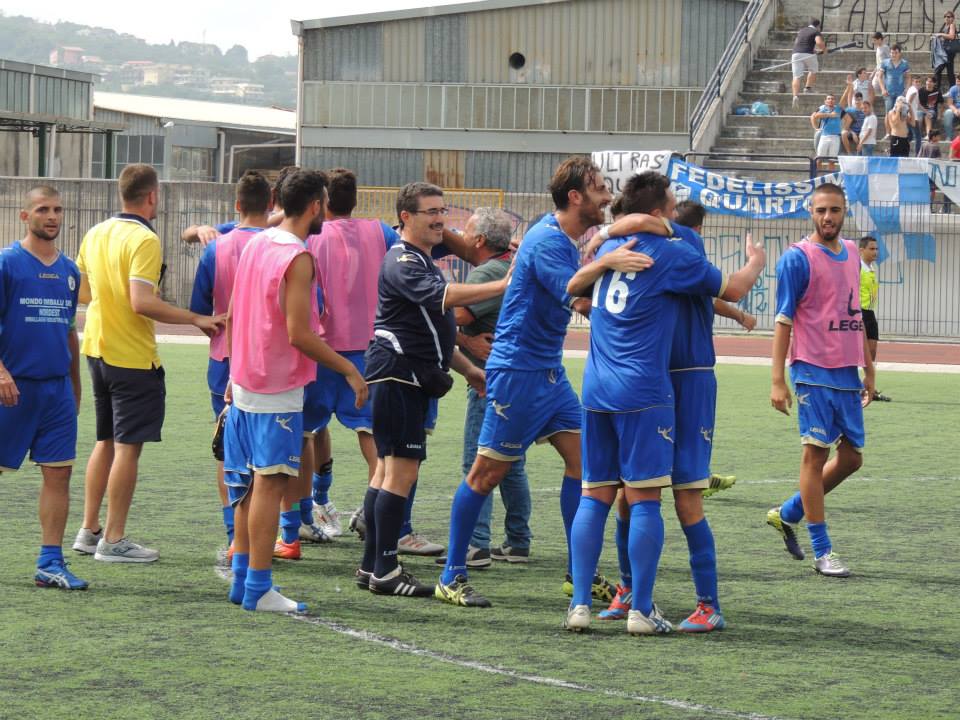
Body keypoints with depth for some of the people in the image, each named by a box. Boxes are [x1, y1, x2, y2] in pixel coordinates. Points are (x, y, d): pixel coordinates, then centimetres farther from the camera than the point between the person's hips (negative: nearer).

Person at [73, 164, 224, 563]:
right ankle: (113, 540, 0)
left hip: (98, 350, 8)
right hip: (133, 358, -8)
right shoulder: (144, 240, -17)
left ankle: (89, 530, 21)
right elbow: (142, 302, -26)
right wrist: (195, 319, -22)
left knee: (105, 443, 17)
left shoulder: (96, 234, 7)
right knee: (128, 448, -2)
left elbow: (83, 293, 14)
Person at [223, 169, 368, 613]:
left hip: (244, 383, 9)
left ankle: (242, 578, 19)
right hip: (278, 391, -9)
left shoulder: (255, 244, 10)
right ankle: (258, 589, -6)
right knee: (270, 484, -6)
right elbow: (298, 334, -20)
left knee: (250, 484, 15)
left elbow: (232, 316, 15)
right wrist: (349, 370, -13)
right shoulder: (297, 257, -17)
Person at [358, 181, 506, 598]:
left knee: (387, 469, 12)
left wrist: (467, 369, 28)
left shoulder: (423, 262, 21)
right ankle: (384, 571, -9)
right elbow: (444, 296, -30)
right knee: (401, 471, -11)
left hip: (411, 376, 11)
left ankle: (371, 567, 16)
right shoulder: (402, 262, -13)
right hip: (397, 372, -11)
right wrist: (504, 286, -33)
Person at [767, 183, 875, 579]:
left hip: (848, 372, 7)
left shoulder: (852, 254, 13)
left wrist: (868, 368, 19)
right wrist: (778, 380, -13)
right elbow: (783, 321, -8)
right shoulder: (797, 258, -8)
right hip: (814, 372, -7)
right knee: (816, 453, -4)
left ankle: (787, 514, 25)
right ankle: (822, 551, 1)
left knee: (851, 457, 9)